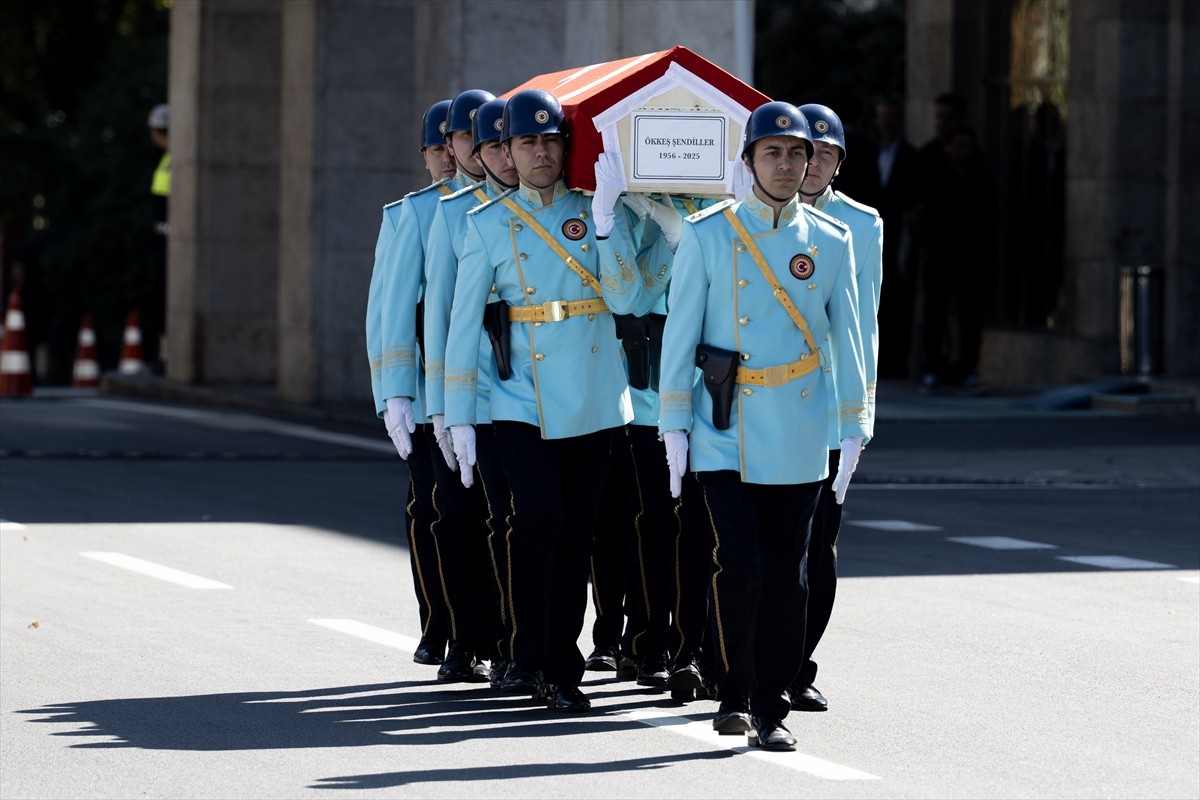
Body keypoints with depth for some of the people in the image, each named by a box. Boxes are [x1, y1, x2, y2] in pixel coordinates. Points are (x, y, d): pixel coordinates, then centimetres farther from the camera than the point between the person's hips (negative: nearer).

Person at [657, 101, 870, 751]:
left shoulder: (830, 243, 5)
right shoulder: (707, 235, -1)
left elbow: (846, 339, 9)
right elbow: (680, 333, 0)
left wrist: (853, 428, 4)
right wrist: (674, 426, -4)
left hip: (798, 442, 2)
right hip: (725, 436, -2)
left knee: (786, 577, 3)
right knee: (738, 563, -14)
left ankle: (772, 709, 12)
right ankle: (733, 693, 3)